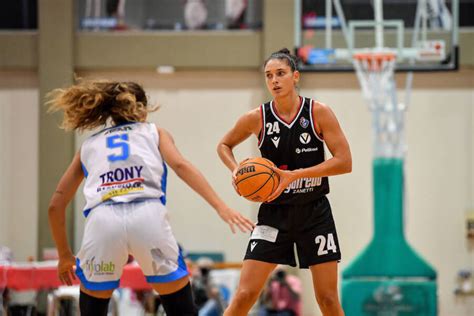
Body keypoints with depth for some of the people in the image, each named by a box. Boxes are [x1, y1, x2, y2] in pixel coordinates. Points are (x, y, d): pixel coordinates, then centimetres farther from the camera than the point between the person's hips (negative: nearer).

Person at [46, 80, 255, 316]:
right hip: (148, 215, -1)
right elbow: (180, 166, 6)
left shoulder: (89, 145, 32)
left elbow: (56, 205, 28)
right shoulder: (154, 132, 27)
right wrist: (221, 207, -3)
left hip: (102, 219, 1)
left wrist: (64, 255, 38)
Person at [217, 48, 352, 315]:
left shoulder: (319, 113, -9)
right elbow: (224, 145, 13)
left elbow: (345, 162, -13)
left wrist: (295, 175, -21)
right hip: (275, 213, 0)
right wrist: (236, 169, -8)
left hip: (314, 213, 0)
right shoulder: (257, 118, -6)